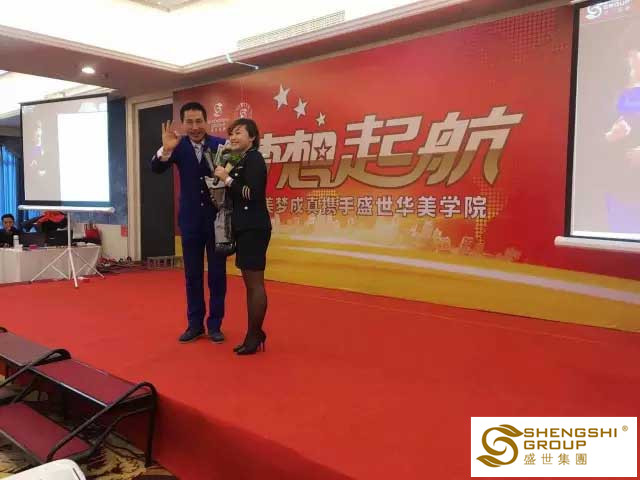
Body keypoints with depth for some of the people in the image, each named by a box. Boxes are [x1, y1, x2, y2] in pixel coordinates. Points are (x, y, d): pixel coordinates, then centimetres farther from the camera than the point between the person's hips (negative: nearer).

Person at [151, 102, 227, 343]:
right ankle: (195, 324, 23)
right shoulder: (179, 146, -3)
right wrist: (166, 150, -35)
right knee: (192, 275, 11)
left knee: (217, 274, 7)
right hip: (191, 219, 2)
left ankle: (215, 324, 20)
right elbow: (157, 169, -16)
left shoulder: (221, 145, -8)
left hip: (217, 218, -2)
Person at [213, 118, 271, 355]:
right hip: (245, 228, 10)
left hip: (254, 228, -10)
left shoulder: (254, 159, -10)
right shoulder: (243, 161, 17)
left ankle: (254, 336, 4)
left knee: (255, 283, -4)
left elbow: (253, 194, -21)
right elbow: (239, 195, 13)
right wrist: (226, 179, 3)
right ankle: (255, 333, 22)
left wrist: (227, 179, -14)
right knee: (250, 283, 13)